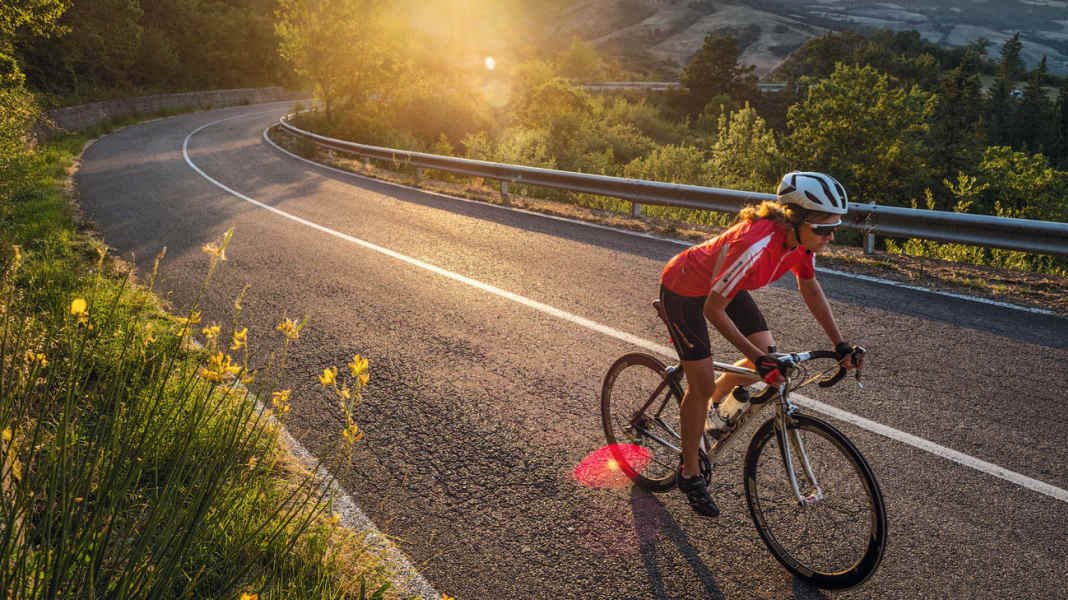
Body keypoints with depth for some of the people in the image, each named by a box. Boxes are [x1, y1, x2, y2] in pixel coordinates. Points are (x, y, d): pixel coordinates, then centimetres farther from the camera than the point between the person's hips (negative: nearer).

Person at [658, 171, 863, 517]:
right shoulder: (754, 245, -40)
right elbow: (713, 309, -33)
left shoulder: (803, 238, -17)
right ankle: (689, 474, 14)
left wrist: (840, 345, -3)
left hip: (721, 284, 7)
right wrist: (756, 357, -34)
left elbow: (810, 289, 1)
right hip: (683, 291, -7)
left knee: (768, 355, -2)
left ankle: (713, 404, 27)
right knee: (703, 385, -5)